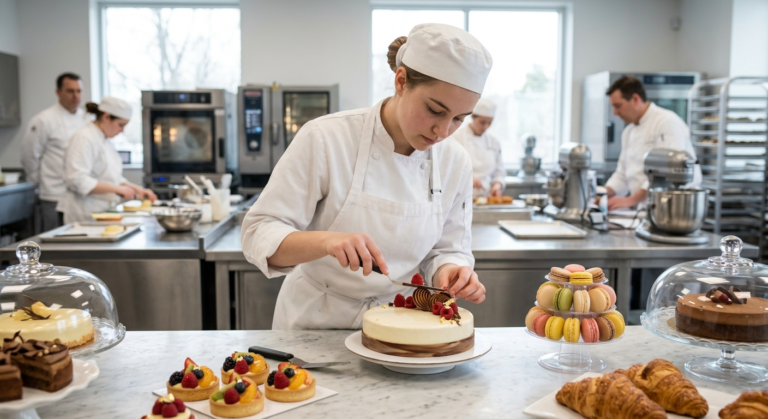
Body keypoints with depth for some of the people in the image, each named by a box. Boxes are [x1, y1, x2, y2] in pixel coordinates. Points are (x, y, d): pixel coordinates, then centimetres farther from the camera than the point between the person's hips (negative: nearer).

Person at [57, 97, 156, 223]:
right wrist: (117, 189, -23)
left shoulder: (105, 141, 16)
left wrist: (137, 190, 9)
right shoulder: (83, 138, -12)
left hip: (103, 212, 8)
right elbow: (77, 180, -22)